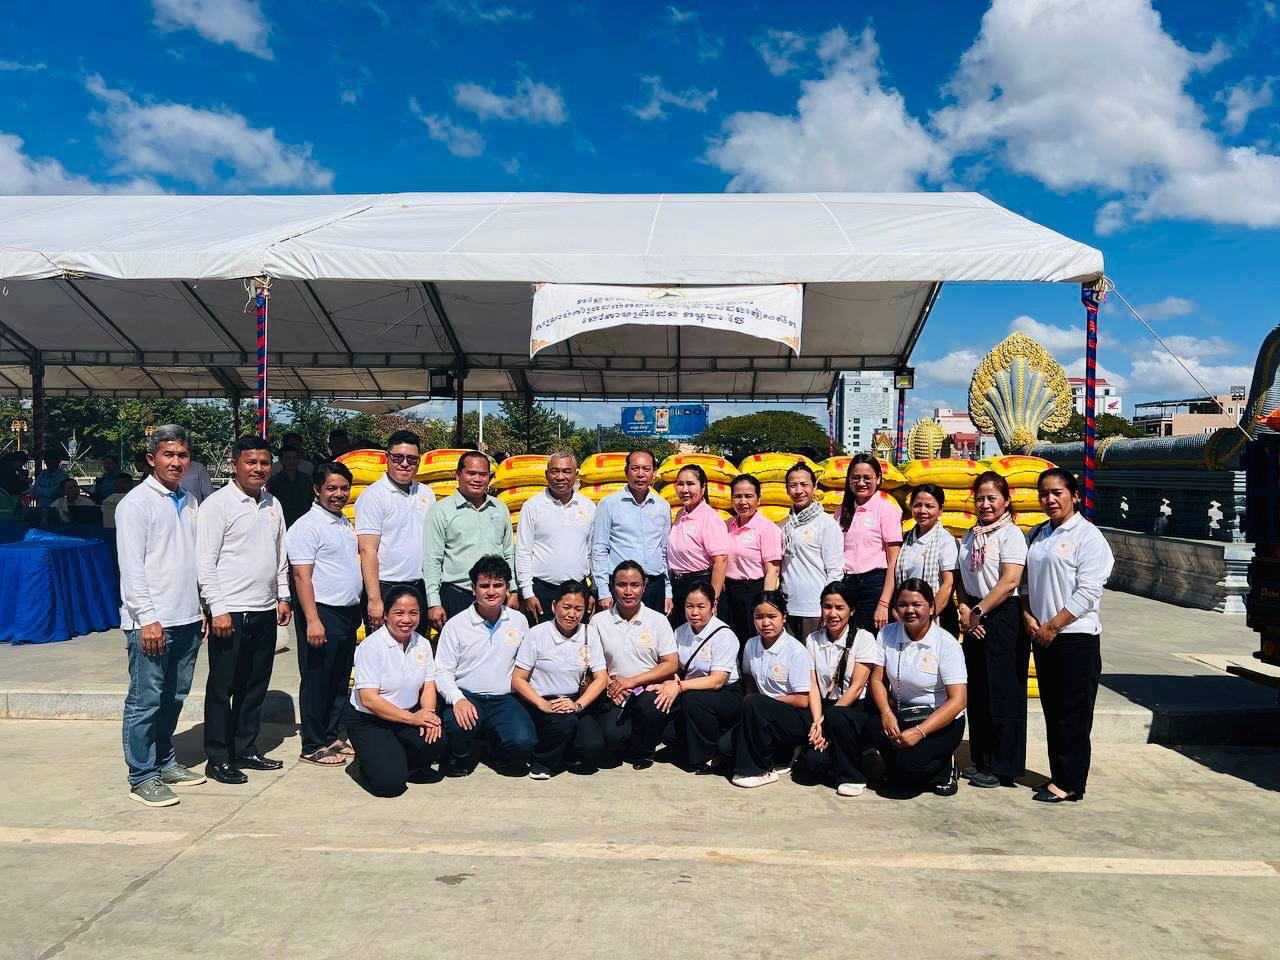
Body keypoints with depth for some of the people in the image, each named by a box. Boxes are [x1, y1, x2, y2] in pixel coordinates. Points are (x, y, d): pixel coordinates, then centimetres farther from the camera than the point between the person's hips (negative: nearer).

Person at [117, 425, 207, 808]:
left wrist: (202, 608, 15)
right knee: (146, 701, 0)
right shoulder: (137, 503, -7)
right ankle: (142, 776, 11)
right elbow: (131, 566, -11)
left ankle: (164, 761, 29)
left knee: (174, 697, 16)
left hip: (187, 619, 7)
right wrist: (148, 618, -15)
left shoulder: (188, 502, 13)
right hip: (152, 621, -7)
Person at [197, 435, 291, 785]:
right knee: (222, 687, 4)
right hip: (231, 612, -6)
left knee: (255, 687, 14)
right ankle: (218, 758, 14)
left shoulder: (272, 504, 12)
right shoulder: (217, 504, -8)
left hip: (266, 611, 7)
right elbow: (206, 562, -11)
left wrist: (283, 596, 13)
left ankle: (246, 750, 26)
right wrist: (218, 609, -15)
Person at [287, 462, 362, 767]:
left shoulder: (345, 523, 14)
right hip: (323, 612, -8)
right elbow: (302, 576, -16)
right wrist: (312, 620, -22)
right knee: (317, 682, 1)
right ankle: (313, 745, 10)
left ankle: (331, 736, 25)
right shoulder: (307, 526, -11)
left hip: (348, 612, 8)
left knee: (340, 681, 14)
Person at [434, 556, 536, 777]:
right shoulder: (456, 625, -1)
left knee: (523, 742, -25)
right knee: (457, 725, -35)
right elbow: (442, 672, -2)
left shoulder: (519, 621, 7)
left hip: (504, 699, 2)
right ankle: (460, 756, 2)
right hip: (467, 696, -2)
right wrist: (457, 699, -19)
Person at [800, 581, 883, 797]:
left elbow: (857, 686, -11)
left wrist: (827, 718, -19)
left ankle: (852, 776, -12)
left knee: (835, 716, -35)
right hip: (828, 708, 3)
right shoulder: (812, 640, 8)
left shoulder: (863, 639, -3)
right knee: (813, 759, -24)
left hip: (858, 709, -3)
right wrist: (818, 720, -16)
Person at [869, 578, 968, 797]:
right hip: (899, 713, 4)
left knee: (907, 766, -27)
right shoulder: (887, 634, 0)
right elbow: (877, 679, 0)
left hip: (941, 720, -4)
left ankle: (945, 768, 6)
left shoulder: (946, 643, -13)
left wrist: (919, 732, -26)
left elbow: (958, 700, -18)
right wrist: (886, 713, -19)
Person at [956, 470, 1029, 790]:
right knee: (977, 691, 11)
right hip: (975, 620, 7)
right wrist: (965, 611, -3)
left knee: (1002, 693, -1)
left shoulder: (1011, 534, -8)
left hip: (1003, 617, -7)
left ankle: (1003, 767, 10)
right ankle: (981, 760, 23)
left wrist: (978, 611, -15)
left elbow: (1009, 582, -17)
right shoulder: (970, 537, 13)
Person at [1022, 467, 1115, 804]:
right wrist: (1029, 618, -1)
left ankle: (1069, 783, 9)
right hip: (1041, 636, 7)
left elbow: (1087, 592, -13)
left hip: (1076, 636, -7)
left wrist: (1052, 626, -13)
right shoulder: (1036, 535, 13)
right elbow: (1025, 581, 15)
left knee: (1073, 713, 0)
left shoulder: (1088, 536, -7)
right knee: (1051, 709, 12)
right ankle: (1059, 776, 22)